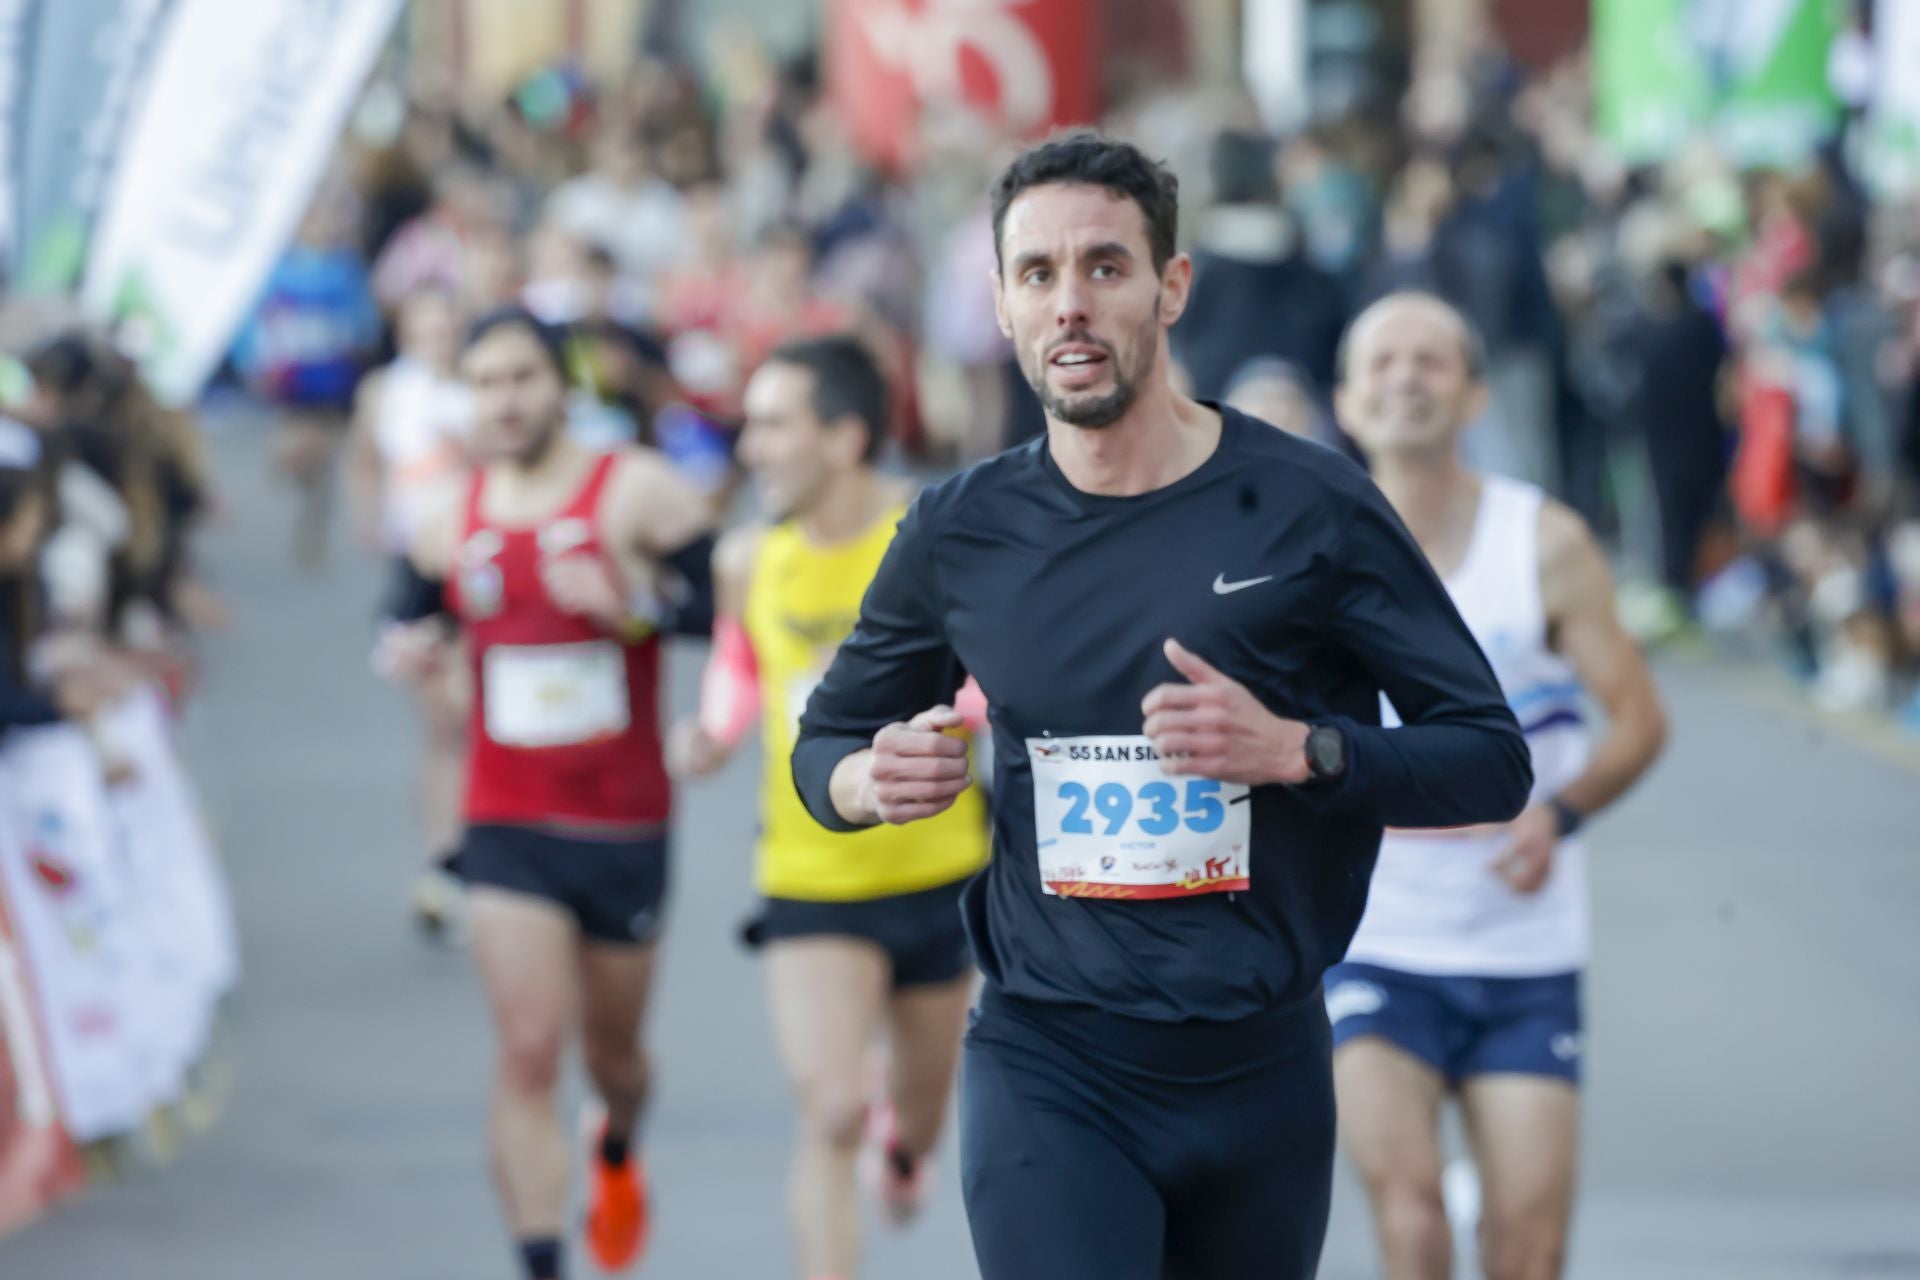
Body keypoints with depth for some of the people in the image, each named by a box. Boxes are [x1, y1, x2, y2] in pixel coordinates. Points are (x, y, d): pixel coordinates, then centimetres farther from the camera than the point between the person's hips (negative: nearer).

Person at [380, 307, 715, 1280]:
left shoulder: (636, 491, -9)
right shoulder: (453, 515, 3)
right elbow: (424, 609, 21)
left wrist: (633, 600, -29)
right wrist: (413, 650, -2)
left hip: (625, 826, -1)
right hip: (507, 829, 1)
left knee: (613, 1051, 16)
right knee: (529, 1050, -14)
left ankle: (617, 1154, 52)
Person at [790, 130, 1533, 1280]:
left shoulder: (1306, 505, -4)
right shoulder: (961, 534, 2)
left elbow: (1493, 760, -2)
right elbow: (824, 743, 17)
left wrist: (1295, 750, -19)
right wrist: (873, 780, -7)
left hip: (1260, 1066, 1)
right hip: (1047, 1066, -1)